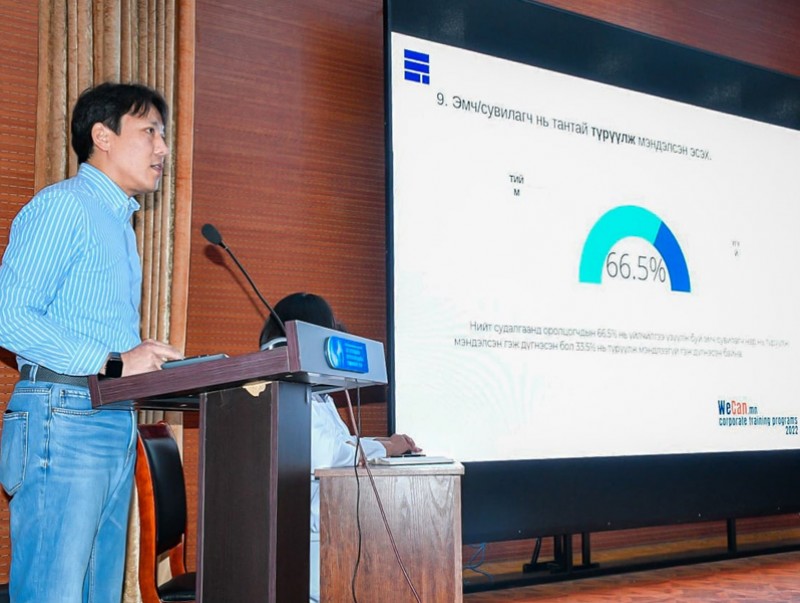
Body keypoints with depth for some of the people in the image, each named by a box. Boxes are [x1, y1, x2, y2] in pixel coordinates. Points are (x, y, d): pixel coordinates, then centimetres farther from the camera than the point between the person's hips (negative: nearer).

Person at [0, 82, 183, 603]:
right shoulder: (62, 206, -5)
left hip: (118, 424, 9)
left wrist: (154, 363, 10)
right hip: (64, 417, -9)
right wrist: (112, 363, -20)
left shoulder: (120, 223, 24)